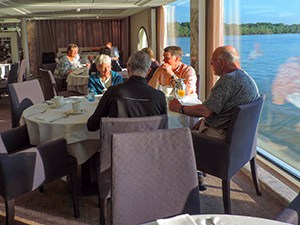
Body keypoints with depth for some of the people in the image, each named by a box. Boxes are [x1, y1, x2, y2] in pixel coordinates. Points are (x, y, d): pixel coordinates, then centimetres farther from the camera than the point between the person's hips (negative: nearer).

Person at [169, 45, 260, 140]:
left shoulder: (228, 80, -22)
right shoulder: (249, 79, 11)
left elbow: (205, 111, -24)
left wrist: (180, 108, -9)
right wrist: (204, 120, 10)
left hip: (222, 135, -10)